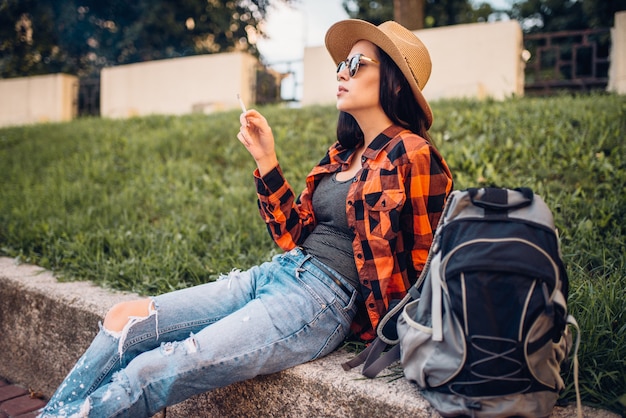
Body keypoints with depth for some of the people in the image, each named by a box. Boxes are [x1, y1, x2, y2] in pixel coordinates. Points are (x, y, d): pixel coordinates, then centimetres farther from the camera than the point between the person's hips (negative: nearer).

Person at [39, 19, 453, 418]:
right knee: (124, 319, -1)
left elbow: (417, 267, -7)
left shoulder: (412, 155, -10)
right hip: (273, 274, 8)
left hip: (322, 301, -8)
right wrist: (266, 160, 5)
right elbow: (294, 234, 11)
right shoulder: (343, 154, 14)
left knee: (149, 375, -14)